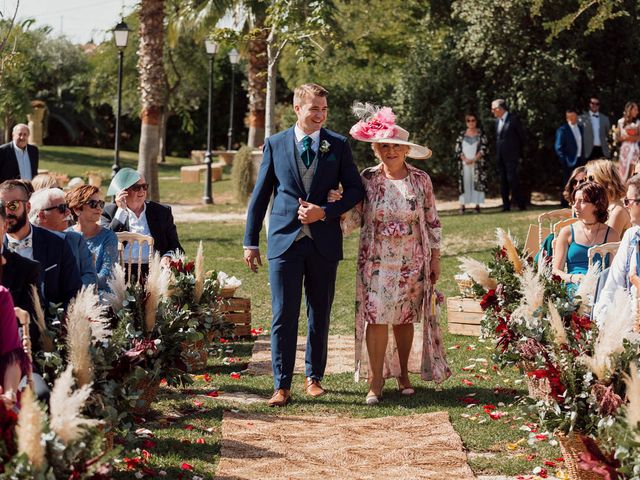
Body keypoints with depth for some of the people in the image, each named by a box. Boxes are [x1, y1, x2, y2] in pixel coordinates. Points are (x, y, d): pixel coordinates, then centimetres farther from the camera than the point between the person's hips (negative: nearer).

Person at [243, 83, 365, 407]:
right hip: (284, 240, -1)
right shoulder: (275, 144, 4)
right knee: (283, 315, -4)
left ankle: (314, 377, 24)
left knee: (320, 315, 10)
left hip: (323, 243, 1)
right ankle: (282, 386, 1)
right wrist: (250, 241, 5)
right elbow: (260, 195, 7)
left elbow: (356, 190, 5)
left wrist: (324, 212, -11)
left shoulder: (338, 145, 4)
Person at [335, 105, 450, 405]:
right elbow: (353, 220, 1)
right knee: (376, 318, -7)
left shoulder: (420, 180, 1)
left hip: (412, 262, 1)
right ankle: (375, 383, -3)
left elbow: (432, 222, 6)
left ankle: (403, 374, 24)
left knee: (405, 319, 8)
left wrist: (435, 259, 5)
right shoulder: (368, 180, 0)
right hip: (376, 261, -1)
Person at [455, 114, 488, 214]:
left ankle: (477, 205, -3)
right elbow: (458, 149, 4)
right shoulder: (462, 134, 9)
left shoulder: (481, 134, 5)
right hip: (464, 164, 1)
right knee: (464, 182, -4)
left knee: (478, 182, -5)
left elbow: (483, 149, -2)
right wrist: (465, 159, -11)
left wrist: (473, 159, -13)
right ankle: (462, 205, -4)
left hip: (477, 163, -1)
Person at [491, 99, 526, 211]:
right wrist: (497, 153, 9)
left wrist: (520, 153, 1)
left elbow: (522, 136, -3)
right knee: (503, 181, 6)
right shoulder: (498, 121, 14)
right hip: (500, 156, 7)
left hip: (511, 155, -7)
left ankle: (520, 202, -3)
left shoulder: (514, 119, -7)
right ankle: (506, 205, 9)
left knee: (512, 178, -12)